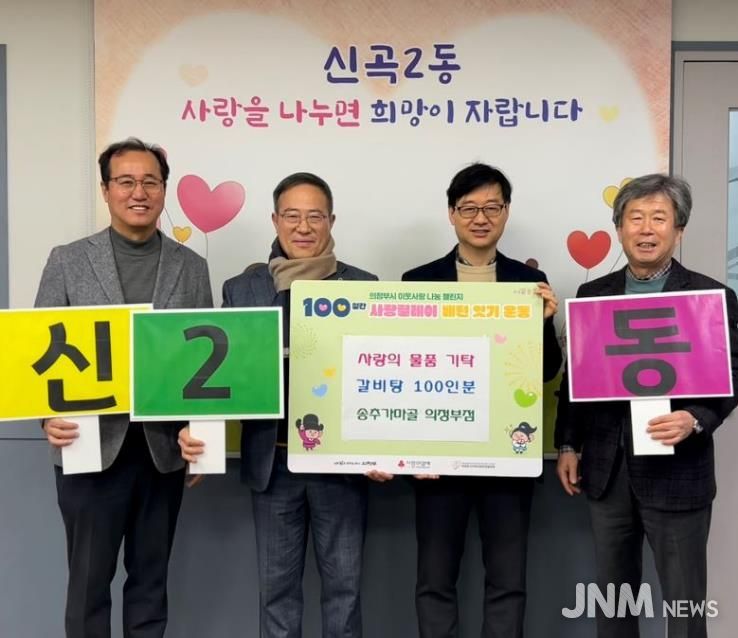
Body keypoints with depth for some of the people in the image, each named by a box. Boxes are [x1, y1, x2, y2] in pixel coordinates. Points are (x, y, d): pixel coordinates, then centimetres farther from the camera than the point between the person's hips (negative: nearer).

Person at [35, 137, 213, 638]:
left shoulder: (192, 267, 5)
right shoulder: (67, 261, 2)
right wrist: (51, 416, -15)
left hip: (164, 449, 1)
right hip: (92, 447, -1)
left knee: (151, 580, 15)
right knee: (88, 580, 10)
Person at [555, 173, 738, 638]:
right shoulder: (593, 294, 6)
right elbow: (574, 376, 10)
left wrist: (695, 420, -22)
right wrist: (567, 446, 6)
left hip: (677, 472, -3)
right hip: (606, 469, 3)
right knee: (612, 594, 17)